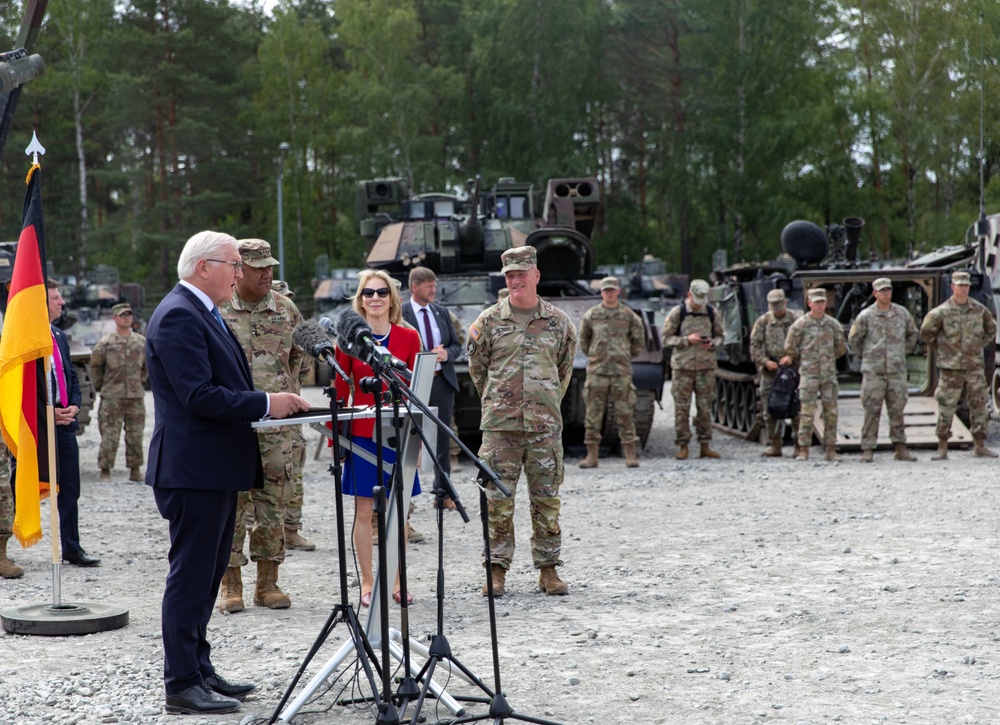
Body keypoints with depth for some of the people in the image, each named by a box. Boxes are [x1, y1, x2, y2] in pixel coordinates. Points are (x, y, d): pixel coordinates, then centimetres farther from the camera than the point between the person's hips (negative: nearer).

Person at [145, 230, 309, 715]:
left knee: (206, 574, 17)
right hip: (194, 470, -11)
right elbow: (198, 396, -24)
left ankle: (199, 670, 26)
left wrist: (274, 403, 9)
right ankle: (182, 686, 2)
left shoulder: (202, 314, 17)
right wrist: (266, 403, -19)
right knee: (191, 576, -5)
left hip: (215, 470, 11)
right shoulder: (178, 316, -16)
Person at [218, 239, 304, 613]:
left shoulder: (287, 310, 9)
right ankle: (230, 585, 7)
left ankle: (268, 582, 14)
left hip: (277, 423, 3)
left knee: (273, 502, 5)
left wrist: (288, 393, 10)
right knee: (231, 501, -1)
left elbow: (300, 356, 19)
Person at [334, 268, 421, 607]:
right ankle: (367, 583, 10)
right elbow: (340, 392, 3)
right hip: (362, 434, -1)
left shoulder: (409, 338, 4)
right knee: (364, 510, 2)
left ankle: (397, 581, 15)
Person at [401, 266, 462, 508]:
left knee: (443, 440, 10)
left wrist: (447, 353, -8)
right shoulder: (400, 314, -7)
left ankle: (443, 493, 19)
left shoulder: (441, 311, 11)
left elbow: (456, 344, 14)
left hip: (442, 381, 5)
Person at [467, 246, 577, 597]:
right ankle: (497, 570, 7)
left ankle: (548, 569, 14)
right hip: (499, 426, -1)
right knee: (498, 500, -1)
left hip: (545, 426, 1)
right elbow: (477, 367, 12)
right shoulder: (489, 321, 2)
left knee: (546, 499, 4)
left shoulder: (558, 321, 7)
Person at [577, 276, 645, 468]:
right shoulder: (591, 315, 7)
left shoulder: (629, 315, 6)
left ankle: (630, 455, 4)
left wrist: (626, 356, 12)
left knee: (625, 413, -1)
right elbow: (583, 340, 17)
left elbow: (638, 340, 15)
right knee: (593, 414, 1)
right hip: (596, 371, 1)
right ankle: (592, 455, 5)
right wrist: (593, 356, 12)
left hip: (621, 371, -1)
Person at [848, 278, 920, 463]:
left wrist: (903, 352, 15)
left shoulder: (902, 313, 8)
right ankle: (867, 450, 0)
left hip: (897, 370, 3)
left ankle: (900, 448, 10)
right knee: (872, 411, -3)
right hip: (873, 371, -3)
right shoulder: (866, 316, -2)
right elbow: (853, 339, 6)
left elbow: (913, 335, 22)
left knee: (897, 410, 5)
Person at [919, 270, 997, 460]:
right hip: (950, 366, -3)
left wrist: (981, 345, 11)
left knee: (979, 405, 4)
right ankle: (942, 448, 5)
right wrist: (940, 349, 2)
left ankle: (980, 446, 12)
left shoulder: (979, 309, 4)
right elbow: (926, 332, 2)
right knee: (946, 407, -2)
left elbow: (991, 328, 21)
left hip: (974, 366, 3)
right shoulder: (941, 312, -6)